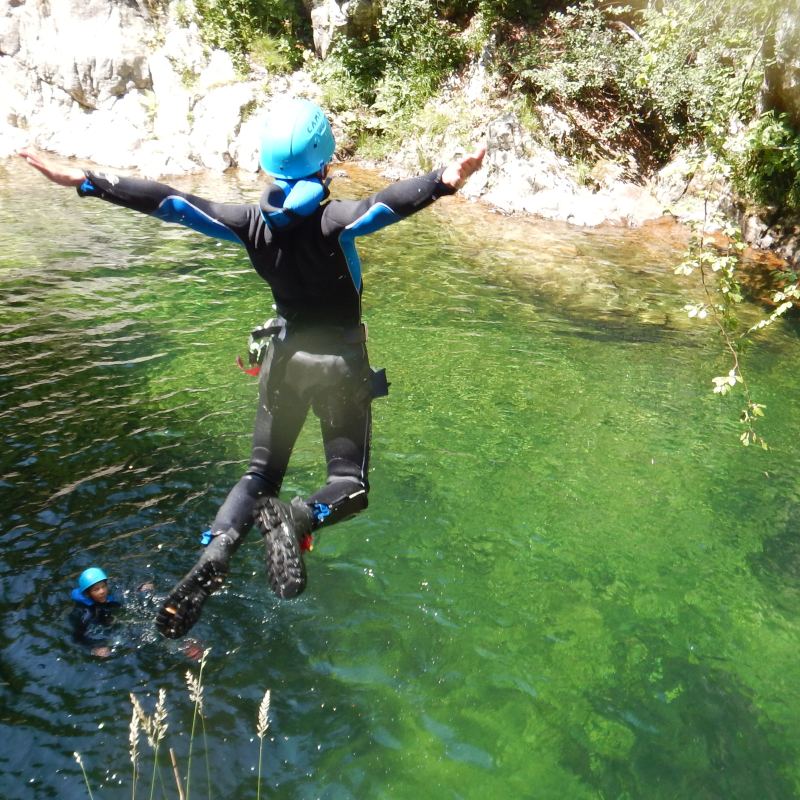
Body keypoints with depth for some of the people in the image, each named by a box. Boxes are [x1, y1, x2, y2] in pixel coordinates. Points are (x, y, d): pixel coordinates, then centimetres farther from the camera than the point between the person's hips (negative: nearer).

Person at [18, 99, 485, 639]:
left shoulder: (251, 222, -8)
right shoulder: (335, 220, -19)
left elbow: (168, 202, -6)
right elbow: (388, 204, -38)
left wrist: (85, 181, 0)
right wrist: (443, 182, -51)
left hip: (283, 357, 4)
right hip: (340, 364, -3)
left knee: (261, 472, 14)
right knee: (350, 484, 5)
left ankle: (213, 556, -10)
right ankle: (298, 517, -28)